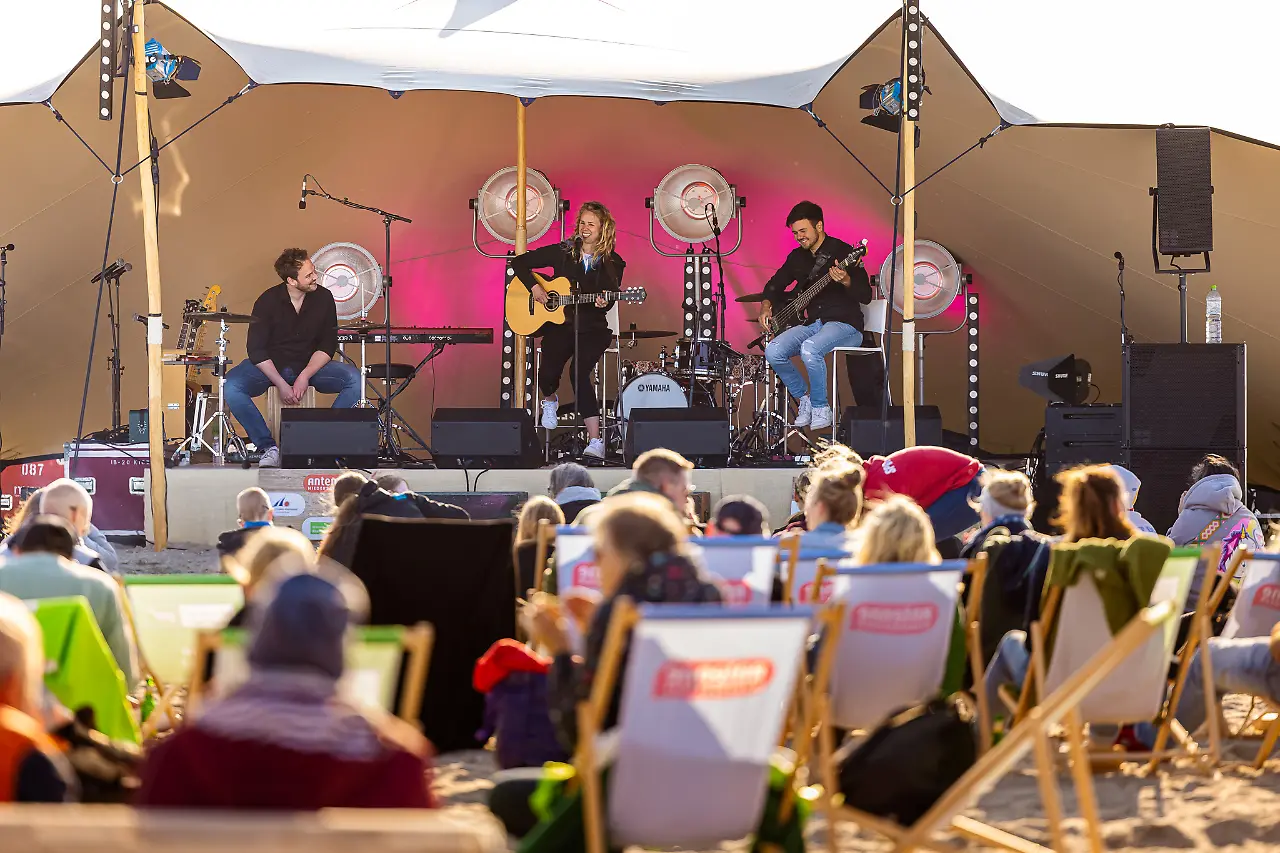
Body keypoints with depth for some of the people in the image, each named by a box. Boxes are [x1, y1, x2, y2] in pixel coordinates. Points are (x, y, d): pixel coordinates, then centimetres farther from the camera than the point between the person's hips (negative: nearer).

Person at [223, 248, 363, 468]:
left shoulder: (323, 298, -9)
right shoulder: (268, 301, -16)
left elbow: (327, 345, -5)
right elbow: (256, 350, -14)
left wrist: (305, 375, -20)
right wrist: (281, 384, -23)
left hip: (311, 365, 2)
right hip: (270, 366, -2)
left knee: (354, 380, -23)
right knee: (232, 388, -31)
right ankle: (268, 447, -21)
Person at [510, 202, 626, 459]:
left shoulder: (612, 264, 2)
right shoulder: (562, 253, 3)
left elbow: (606, 302, -3)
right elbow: (520, 262, 6)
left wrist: (603, 303, -27)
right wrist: (533, 287, -8)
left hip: (592, 329, -1)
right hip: (559, 325, 1)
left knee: (579, 372, -29)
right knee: (548, 373, -24)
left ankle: (595, 442, -29)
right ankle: (550, 401, 18)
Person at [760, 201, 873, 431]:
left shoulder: (842, 251, -8)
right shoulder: (798, 257, 12)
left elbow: (865, 296, -14)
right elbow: (775, 284, 28)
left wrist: (845, 281, -33)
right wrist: (766, 306, 8)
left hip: (844, 325, -7)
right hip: (812, 324, 7)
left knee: (809, 348, -36)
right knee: (773, 351, -19)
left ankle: (821, 408, -15)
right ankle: (803, 399, 2)